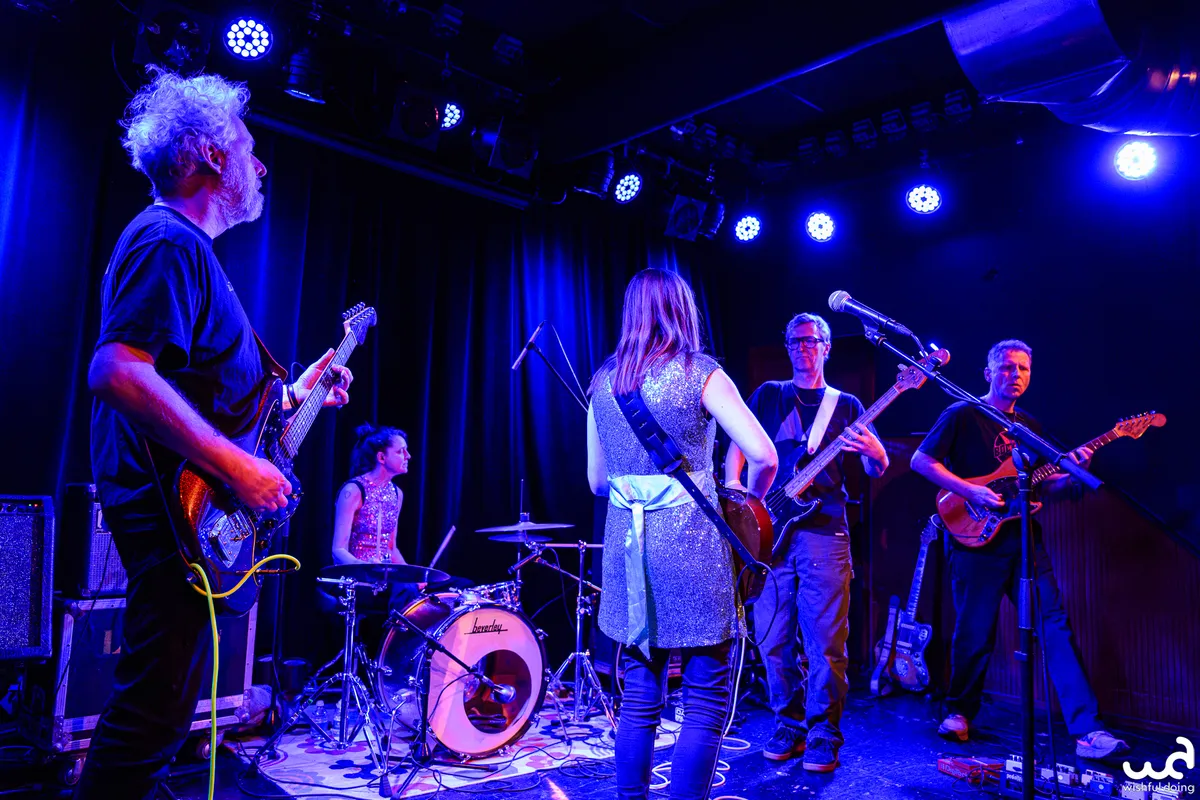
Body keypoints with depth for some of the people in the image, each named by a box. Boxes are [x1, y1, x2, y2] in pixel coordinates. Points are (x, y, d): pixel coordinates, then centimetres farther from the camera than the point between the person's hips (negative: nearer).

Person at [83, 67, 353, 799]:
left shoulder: (187, 245, 19)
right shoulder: (169, 241, -13)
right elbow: (116, 372, -28)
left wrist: (292, 395, 20)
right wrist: (237, 466, -26)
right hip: (178, 511, -11)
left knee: (158, 703, 20)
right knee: (156, 709, -3)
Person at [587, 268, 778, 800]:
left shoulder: (602, 381, 9)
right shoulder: (700, 373, -4)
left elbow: (596, 480, 13)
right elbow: (763, 455, -12)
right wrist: (750, 498, 7)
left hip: (625, 540, 5)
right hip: (691, 541, -5)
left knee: (639, 698, 16)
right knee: (706, 700, 7)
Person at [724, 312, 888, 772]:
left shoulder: (845, 405, 12)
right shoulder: (769, 395, 15)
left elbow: (878, 470, 7)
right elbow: (738, 445, 8)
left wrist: (870, 449, -16)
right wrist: (733, 486, -10)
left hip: (823, 531, -1)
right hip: (771, 530, 2)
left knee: (826, 640, -2)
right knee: (772, 637, 5)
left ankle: (823, 735, 12)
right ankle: (789, 725, 22)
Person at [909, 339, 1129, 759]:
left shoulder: (1031, 427, 18)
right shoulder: (962, 415, -1)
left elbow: (1044, 486, 19)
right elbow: (920, 460, -8)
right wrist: (970, 490, -17)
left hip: (1024, 538, 5)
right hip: (976, 538, -5)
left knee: (1055, 625, -3)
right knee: (975, 632, 1)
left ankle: (1087, 729, -2)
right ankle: (959, 711, 21)